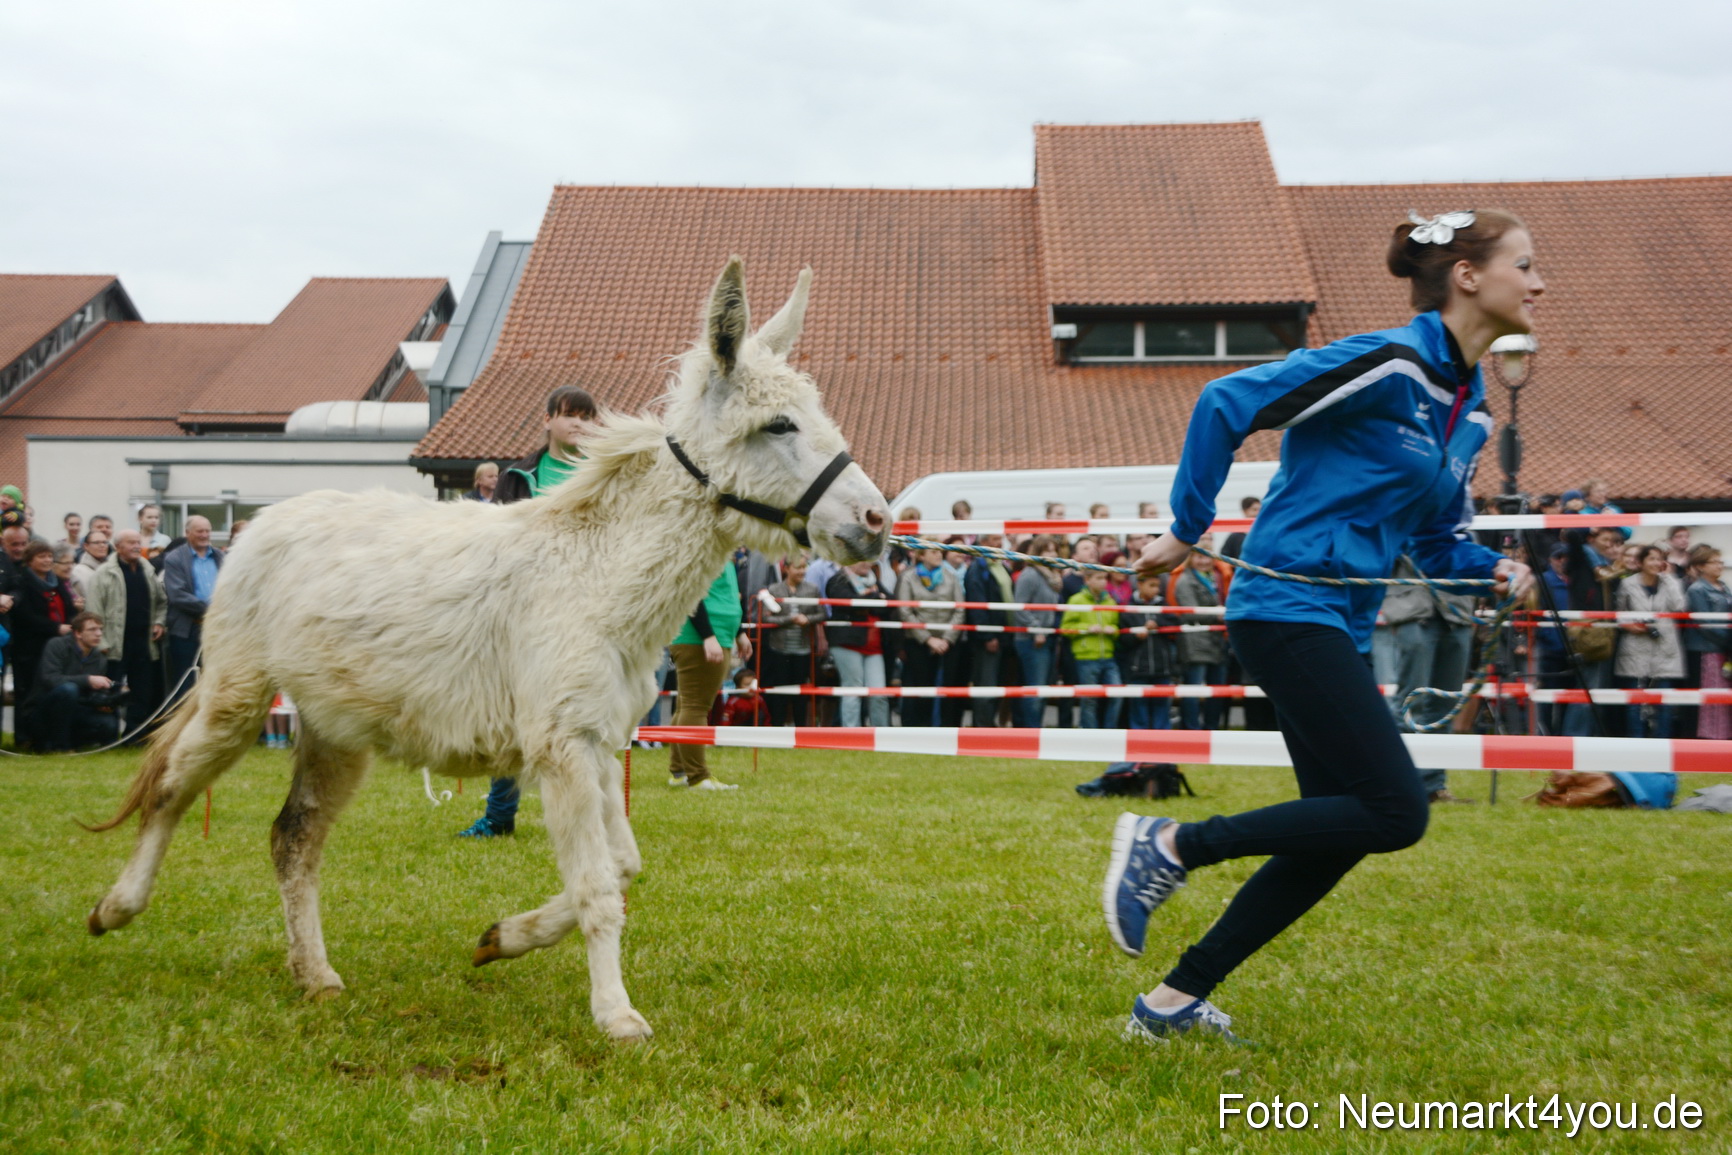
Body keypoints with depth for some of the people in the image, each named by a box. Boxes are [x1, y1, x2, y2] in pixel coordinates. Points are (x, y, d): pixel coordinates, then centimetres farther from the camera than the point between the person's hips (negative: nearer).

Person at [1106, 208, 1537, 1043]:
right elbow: (1229, 401, -16)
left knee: (1337, 836, 7)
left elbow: (1434, 537, 21)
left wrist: (1488, 567, 0)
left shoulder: (1470, 411, 15)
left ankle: (1175, 1001, 15)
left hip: (1340, 628, 10)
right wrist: (1185, 532, -12)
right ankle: (1169, 846, -4)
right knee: (1395, 812, -14)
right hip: (1289, 606, -10)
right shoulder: (1390, 364, -13)